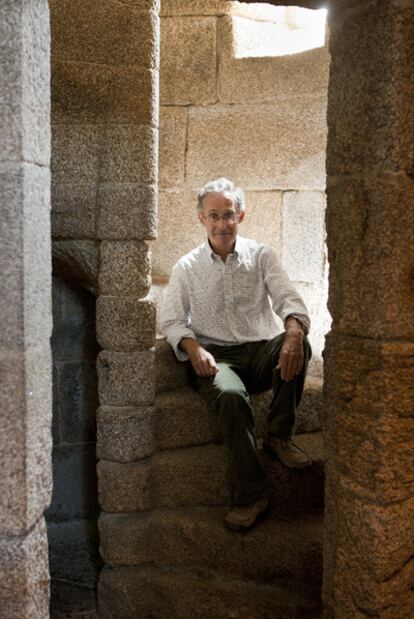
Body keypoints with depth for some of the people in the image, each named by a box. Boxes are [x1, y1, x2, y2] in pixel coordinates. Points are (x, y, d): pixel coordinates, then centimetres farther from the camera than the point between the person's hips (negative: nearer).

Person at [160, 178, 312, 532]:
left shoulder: (261, 256, 8)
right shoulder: (187, 267, 9)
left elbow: (288, 299, -5)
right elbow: (172, 320, 5)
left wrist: (294, 333, -29)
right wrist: (194, 349, -17)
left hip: (261, 351, 1)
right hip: (215, 356, -1)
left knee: (298, 346, -32)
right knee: (230, 395, -35)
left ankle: (280, 436, -14)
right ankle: (250, 496, -25)